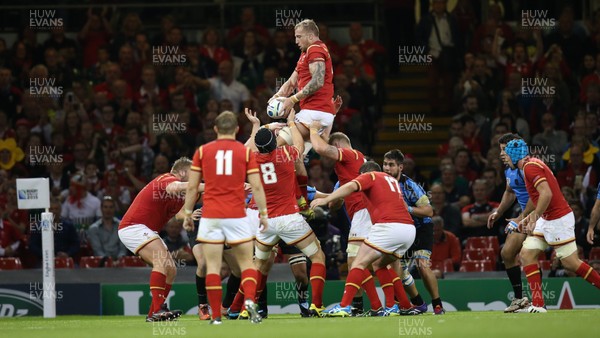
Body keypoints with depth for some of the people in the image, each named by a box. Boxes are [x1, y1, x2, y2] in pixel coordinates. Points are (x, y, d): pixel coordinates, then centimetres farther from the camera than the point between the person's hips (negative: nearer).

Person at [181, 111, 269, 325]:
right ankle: (250, 300, -17)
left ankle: (216, 316, -2)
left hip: (210, 217, 0)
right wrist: (263, 213, 7)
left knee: (213, 266, 2)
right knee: (246, 263, 8)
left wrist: (188, 213, 12)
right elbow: (256, 186, -1)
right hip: (237, 217, 0)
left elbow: (192, 187, 4)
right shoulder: (246, 152, 2)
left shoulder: (202, 151, 4)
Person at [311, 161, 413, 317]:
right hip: (409, 227, 7)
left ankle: (344, 307, -18)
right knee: (379, 264, 25)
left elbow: (351, 186, -9)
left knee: (359, 263, -4)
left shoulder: (370, 176, 10)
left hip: (389, 226, -7)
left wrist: (325, 200, -13)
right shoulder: (392, 180, 31)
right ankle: (406, 307, 19)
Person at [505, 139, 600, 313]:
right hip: (547, 220, 10)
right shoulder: (533, 165, 16)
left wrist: (534, 219, -22)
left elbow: (547, 194, -26)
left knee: (571, 263, -6)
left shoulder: (530, 166, -15)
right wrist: (529, 218, 22)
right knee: (526, 254, 2)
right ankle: (537, 304, -2)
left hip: (559, 219, -10)